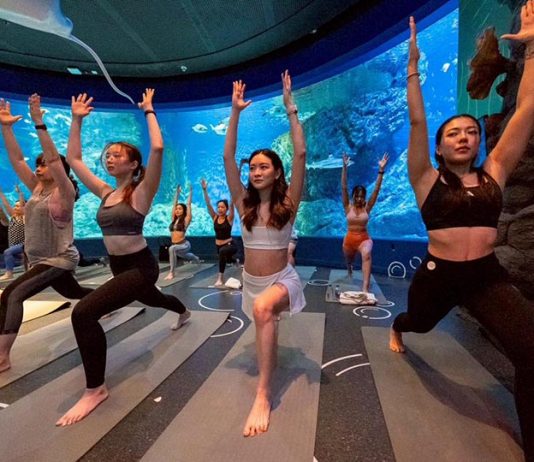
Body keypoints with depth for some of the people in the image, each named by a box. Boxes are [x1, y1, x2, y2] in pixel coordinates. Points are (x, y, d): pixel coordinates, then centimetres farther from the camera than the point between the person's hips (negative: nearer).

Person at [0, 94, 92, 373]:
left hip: (59, 260, -9)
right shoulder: (37, 189, 6)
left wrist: (39, 123, -29)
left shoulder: (64, 192, -13)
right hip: (42, 260, 9)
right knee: (74, 293, 24)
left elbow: (54, 158, -26)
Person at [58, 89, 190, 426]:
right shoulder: (106, 192, 6)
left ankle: (96, 389, -8)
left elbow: (157, 148, -27)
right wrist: (77, 120, 10)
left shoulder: (141, 192, -13)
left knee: (84, 313, -25)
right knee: (151, 299, 34)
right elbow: (73, 158, 12)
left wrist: (148, 111, -14)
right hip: (119, 266, 9)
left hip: (141, 266, -9)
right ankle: (184, 313, 67)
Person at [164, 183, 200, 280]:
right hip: (175, 245, 8)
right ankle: (196, 259, 69)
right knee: (185, 256, 35)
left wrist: (190, 192, 0)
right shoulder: (173, 219, 6)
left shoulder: (186, 220, -7)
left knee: (172, 249, -37)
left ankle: (171, 272, -26)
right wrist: (178, 192, 17)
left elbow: (188, 204, -6)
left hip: (184, 245, -7)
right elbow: (174, 204, 9)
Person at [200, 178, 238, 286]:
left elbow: (232, 204, -23)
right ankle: (236, 261, 69)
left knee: (222, 251, -39)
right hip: (218, 245, 6)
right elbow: (208, 204, -8)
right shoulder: (215, 217, -1)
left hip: (230, 245, -6)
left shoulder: (229, 218, -12)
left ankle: (220, 277, -30)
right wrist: (204, 190, -15)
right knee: (227, 259, 31)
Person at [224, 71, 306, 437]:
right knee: (265, 322, 25)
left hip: (283, 280, -5)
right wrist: (236, 112, -11)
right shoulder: (245, 203, -4)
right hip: (251, 281, 5)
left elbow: (301, 154, -22)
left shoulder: (288, 202, -12)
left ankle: (263, 395, -27)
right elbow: (228, 158, -10)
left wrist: (290, 108, -19)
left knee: (263, 309, -37)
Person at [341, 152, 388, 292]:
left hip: (364, 238, -2)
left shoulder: (367, 207, -4)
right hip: (349, 238, 2)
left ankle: (365, 287, -41)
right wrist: (345, 167, -21)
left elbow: (376, 189, -9)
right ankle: (350, 270, 64)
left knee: (366, 254, -35)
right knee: (348, 261, 24)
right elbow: (343, 188, -13)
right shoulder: (348, 207, -4)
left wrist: (381, 170, -17)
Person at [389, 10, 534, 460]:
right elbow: (417, 123, -11)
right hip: (438, 275, -1)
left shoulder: (493, 174, 4)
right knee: (419, 323, 25)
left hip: (489, 277, 2)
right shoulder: (428, 180, -3)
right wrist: (413, 67, -11)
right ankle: (396, 327, 66)